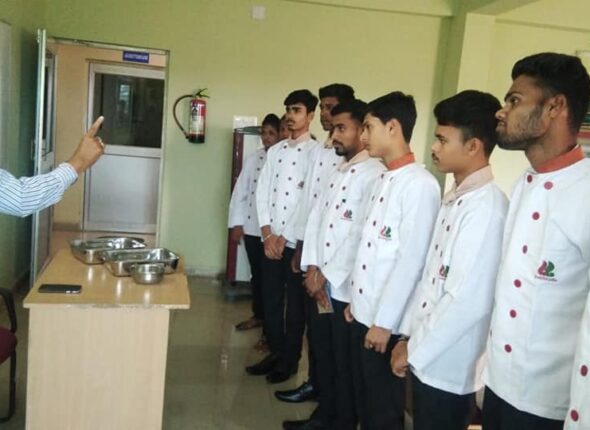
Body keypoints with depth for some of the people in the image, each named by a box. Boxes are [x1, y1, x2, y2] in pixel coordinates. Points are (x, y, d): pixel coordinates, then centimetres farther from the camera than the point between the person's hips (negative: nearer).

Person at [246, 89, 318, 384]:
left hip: (297, 241, -5)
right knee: (270, 299, 12)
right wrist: (267, 234, -3)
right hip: (270, 239, 6)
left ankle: (290, 359, 21)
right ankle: (275, 352, 28)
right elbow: (262, 192, 8)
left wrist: (285, 237, -12)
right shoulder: (275, 151, 10)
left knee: (295, 301, 7)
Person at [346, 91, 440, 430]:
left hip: (386, 321, -8)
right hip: (363, 312, 8)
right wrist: (356, 300, 14)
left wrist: (384, 322, -18)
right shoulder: (384, 179, 10)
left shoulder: (420, 184, -17)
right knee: (364, 400, 20)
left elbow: (411, 260, -20)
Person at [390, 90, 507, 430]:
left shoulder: (486, 207, -20)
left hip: (448, 368, -8)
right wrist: (409, 335, 10)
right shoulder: (455, 198, 7)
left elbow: (468, 301, -24)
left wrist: (414, 351, -15)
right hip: (427, 359, 8)